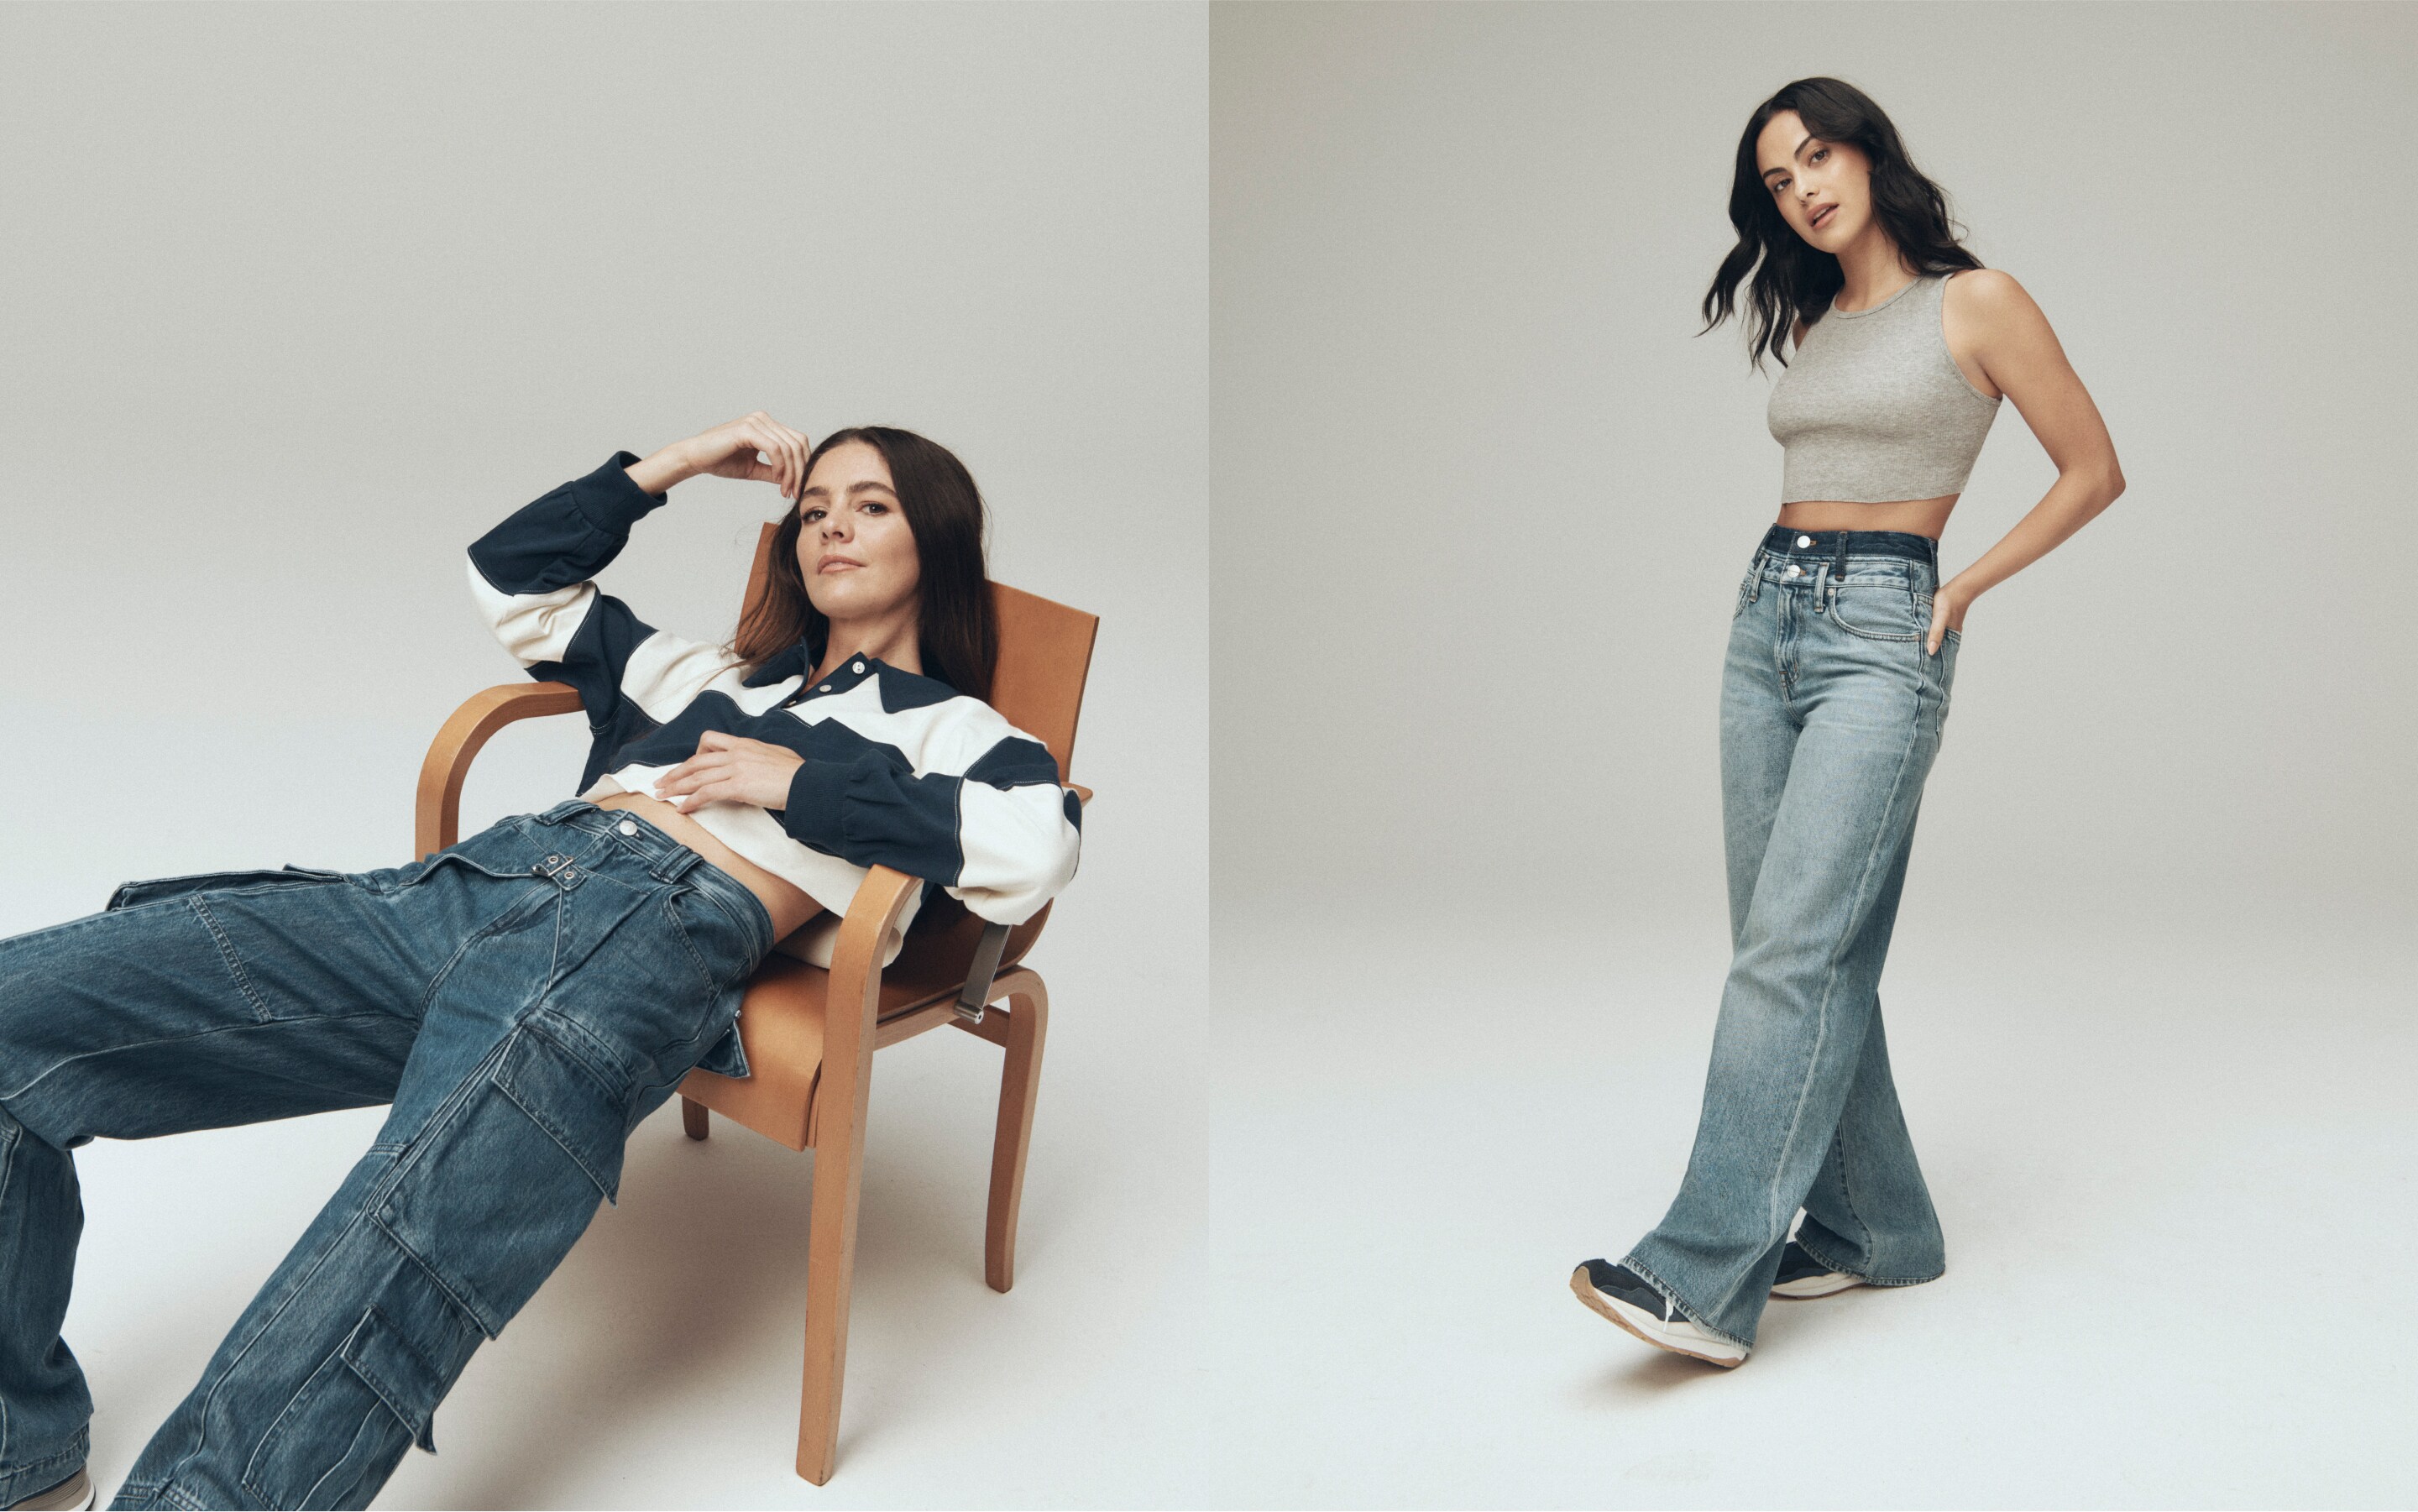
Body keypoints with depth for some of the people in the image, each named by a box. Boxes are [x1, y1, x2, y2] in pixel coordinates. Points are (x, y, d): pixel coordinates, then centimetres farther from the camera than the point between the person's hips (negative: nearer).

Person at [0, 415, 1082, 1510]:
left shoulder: (948, 724, 17)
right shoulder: (715, 674, 35)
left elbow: (1035, 848, -7)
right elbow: (511, 576, 40)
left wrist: (803, 782, -3)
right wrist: (677, 464, 37)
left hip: (660, 938, -6)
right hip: (474, 882, 7)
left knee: (395, 1273, -33)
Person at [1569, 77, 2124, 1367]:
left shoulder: (1975, 302, -1)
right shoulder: (1812, 324, 17)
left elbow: (2094, 470, 2)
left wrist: (1962, 586, -4)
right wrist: (1789, 576, 12)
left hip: (1881, 628, -7)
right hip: (1768, 615, 7)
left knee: (1790, 946, -16)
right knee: (1799, 945, 5)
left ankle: (1701, 1275, -17)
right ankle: (1876, 1226, 18)